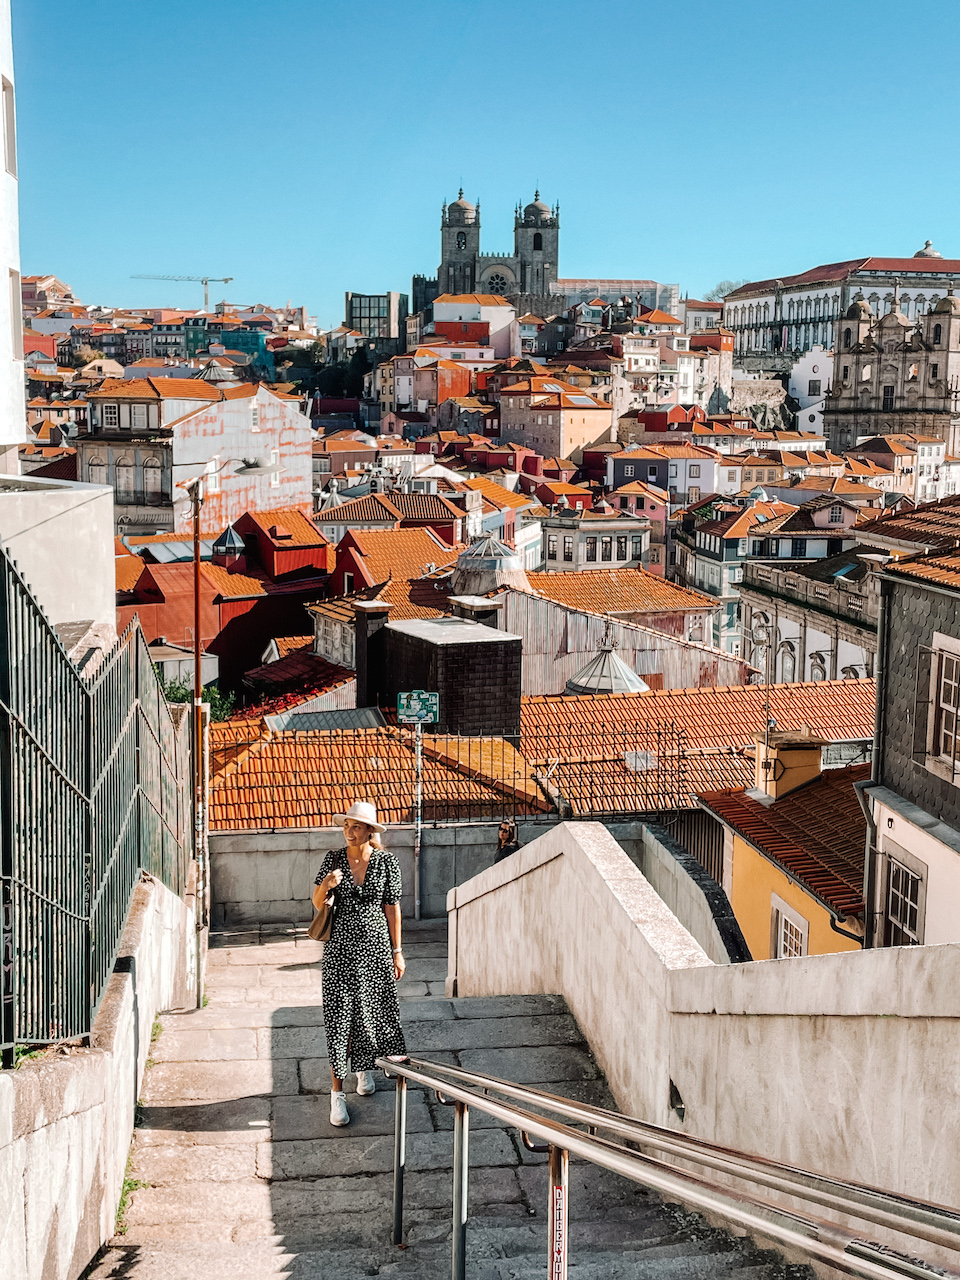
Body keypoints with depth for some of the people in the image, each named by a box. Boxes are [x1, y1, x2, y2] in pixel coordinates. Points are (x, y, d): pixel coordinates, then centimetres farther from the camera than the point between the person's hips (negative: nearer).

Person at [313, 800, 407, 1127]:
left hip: (375, 945, 0)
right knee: (339, 1015, -2)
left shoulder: (386, 862, -3)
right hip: (340, 946, 0)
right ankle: (337, 1093, 3)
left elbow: (392, 907, 2)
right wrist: (326, 886, -20)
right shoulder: (334, 859, -1)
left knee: (373, 1009, 6)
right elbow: (318, 904, 2)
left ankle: (364, 1068, 35)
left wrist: (397, 951, 2)